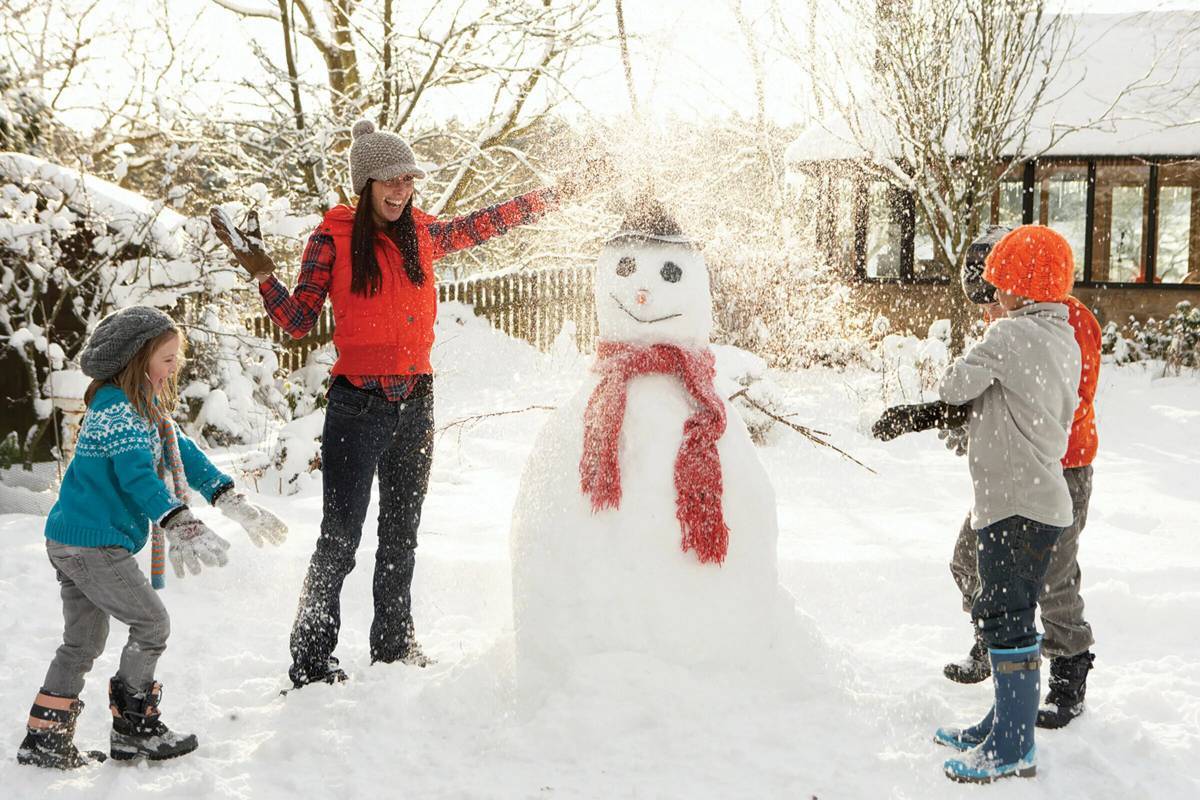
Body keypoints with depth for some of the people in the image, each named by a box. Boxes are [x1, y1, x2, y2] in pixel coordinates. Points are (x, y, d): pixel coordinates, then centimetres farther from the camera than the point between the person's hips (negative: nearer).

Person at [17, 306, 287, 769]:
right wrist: (180, 524, -38)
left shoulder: (145, 409, 14)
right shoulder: (117, 409, -17)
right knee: (151, 623, -3)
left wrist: (232, 501, 10)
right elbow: (137, 474, -29)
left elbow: (183, 455, 16)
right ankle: (134, 728, 6)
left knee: (83, 641, 14)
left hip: (72, 541, 10)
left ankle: (45, 740, 18)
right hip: (94, 544, -10)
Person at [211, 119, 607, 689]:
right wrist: (261, 273, -17)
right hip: (357, 406, -5)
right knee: (340, 538, -4)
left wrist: (566, 190, 18)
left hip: (415, 404, 5)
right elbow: (298, 322, -4)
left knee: (401, 536, 14)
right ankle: (311, 661, 7)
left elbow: (495, 220, 16)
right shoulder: (332, 240, -4)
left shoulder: (423, 234, 7)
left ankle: (395, 649, 26)